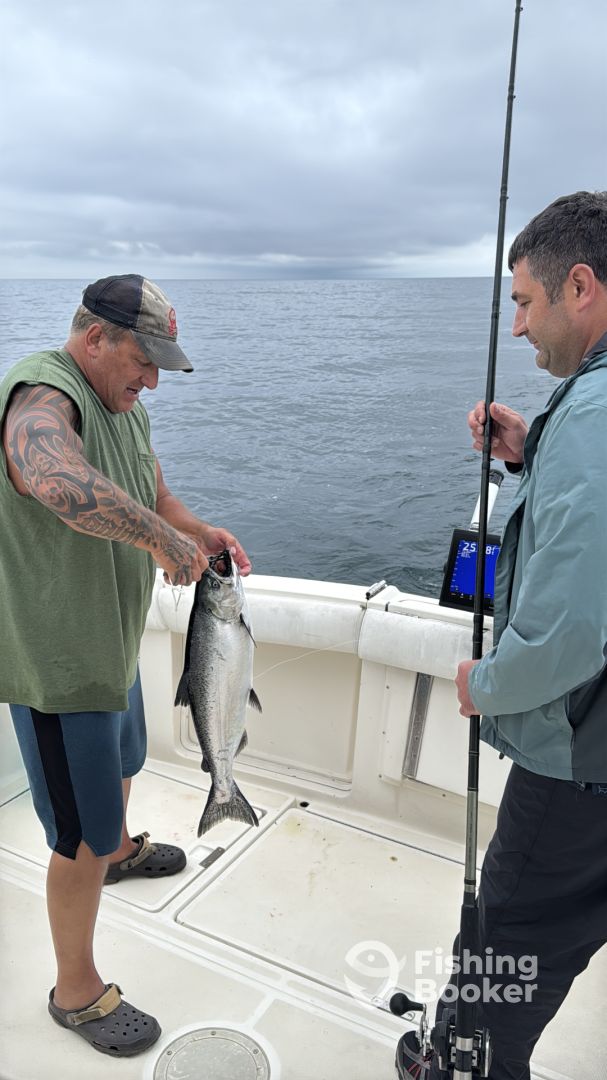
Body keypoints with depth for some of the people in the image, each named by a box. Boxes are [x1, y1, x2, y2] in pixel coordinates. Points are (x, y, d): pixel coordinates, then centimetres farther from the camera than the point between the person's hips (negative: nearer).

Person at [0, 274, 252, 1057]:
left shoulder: (121, 404, 8)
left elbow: (154, 498, 16)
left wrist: (200, 533, -3)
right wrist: (162, 539, -39)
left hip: (112, 642, 10)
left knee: (121, 765, 33)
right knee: (81, 837, 3)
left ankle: (122, 851, 62)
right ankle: (76, 993, 25)